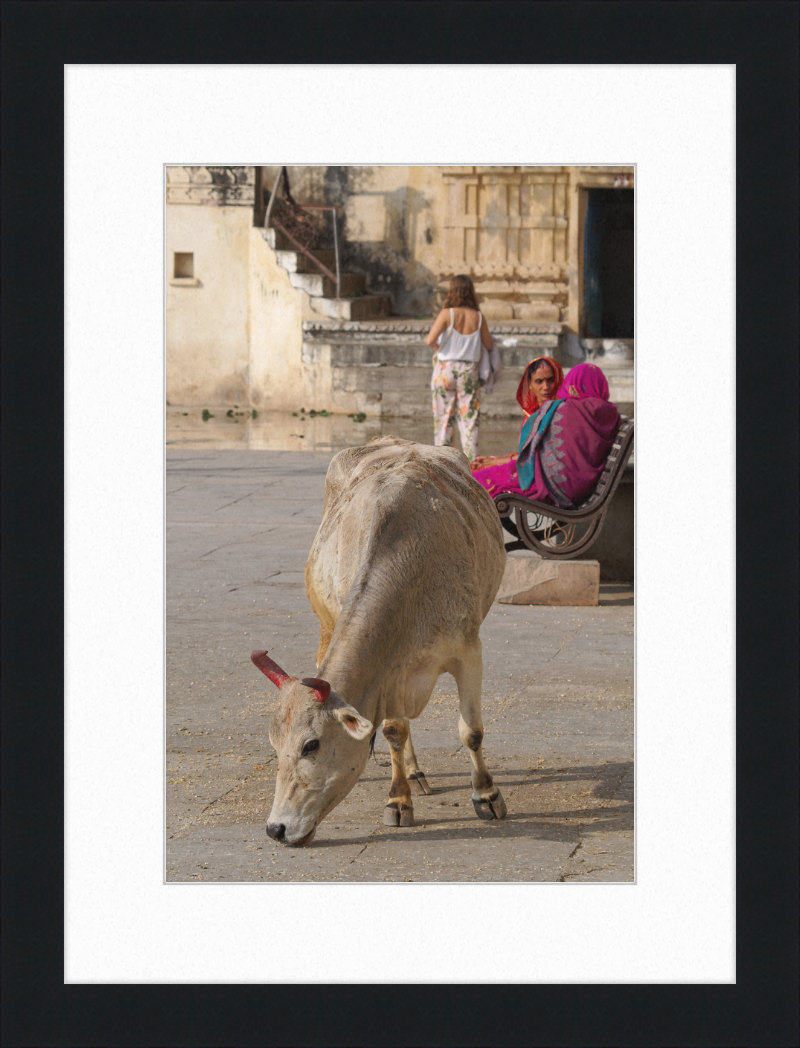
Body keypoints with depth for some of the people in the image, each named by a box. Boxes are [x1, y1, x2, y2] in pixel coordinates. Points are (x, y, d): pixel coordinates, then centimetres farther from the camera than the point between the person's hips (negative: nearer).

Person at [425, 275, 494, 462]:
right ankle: (471, 458, 3)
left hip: (446, 369, -2)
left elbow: (430, 340, -19)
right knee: (469, 418, 6)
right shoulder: (478, 317, -4)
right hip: (469, 370, 2)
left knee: (443, 417, 7)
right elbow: (489, 345, 7)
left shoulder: (447, 314, -12)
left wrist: (439, 346, 1)